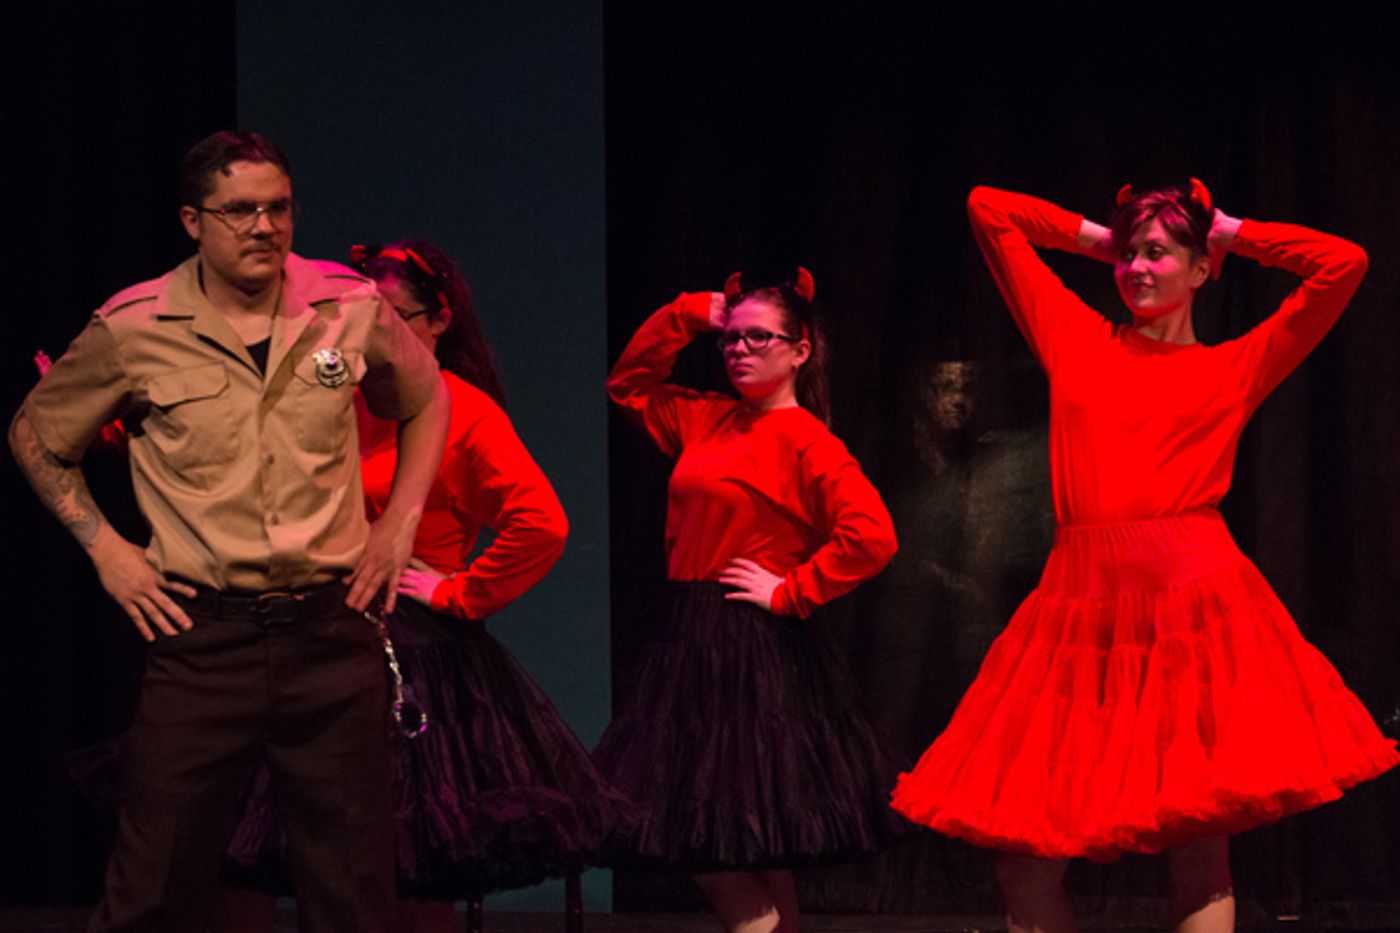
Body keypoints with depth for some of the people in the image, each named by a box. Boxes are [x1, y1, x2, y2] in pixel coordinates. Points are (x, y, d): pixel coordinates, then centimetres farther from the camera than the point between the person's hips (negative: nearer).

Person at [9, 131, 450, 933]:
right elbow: (35, 433, 14)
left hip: (332, 633, 2)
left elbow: (426, 399, 22)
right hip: (202, 640, -2)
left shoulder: (351, 309, 2)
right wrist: (103, 545, 5)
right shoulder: (133, 331, -3)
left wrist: (400, 523, 12)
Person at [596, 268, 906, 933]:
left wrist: (791, 591, -14)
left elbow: (871, 535, -21)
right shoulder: (709, 419, 12)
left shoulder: (804, 439, -10)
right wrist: (686, 315, 14)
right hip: (690, 642, 8)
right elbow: (629, 384, 26)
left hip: (755, 649, -8)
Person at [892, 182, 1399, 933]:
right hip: (1082, 604, 3)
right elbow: (987, 209, 23)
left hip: (1192, 597, -2)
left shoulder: (1234, 368, 13)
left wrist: (1233, 234, 15)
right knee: (1021, 857, -4)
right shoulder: (1076, 339, 18)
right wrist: (1098, 238, 26)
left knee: (1200, 852, -8)